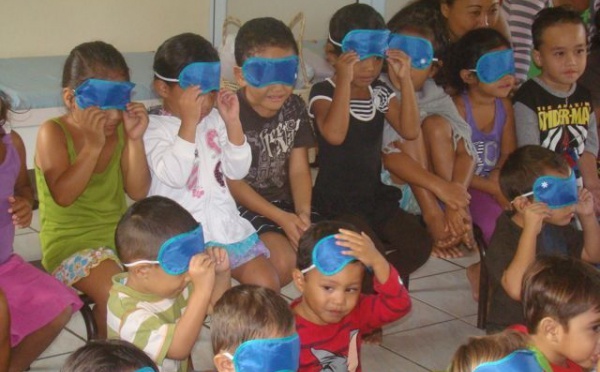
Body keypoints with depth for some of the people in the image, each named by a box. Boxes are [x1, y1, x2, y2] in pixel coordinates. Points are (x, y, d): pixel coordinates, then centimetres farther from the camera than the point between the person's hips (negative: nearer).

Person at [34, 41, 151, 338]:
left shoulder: (120, 129, 3)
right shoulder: (53, 133, -8)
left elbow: (138, 192, -2)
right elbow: (63, 196, -19)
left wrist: (135, 139, -13)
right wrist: (92, 145, -24)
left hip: (120, 235, 5)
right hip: (71, 242, -5)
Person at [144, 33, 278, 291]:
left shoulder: (215, 119, 10)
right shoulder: (154, 127, -6)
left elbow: (237, 172, 4)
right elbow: (174, 176, -22)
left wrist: (232, 123, -8)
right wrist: (188, 122, -26)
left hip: (225, 223, 6)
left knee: (267, 284, -4)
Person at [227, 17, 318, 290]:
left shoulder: (294, 108, 2)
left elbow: (299, 170, -1)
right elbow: (233, 183, -15)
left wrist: (303, 213, -20)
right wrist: (281, 218, -23)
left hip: (283, 201, 6)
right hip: (242, 206, -6)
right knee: (284, 260, -29)